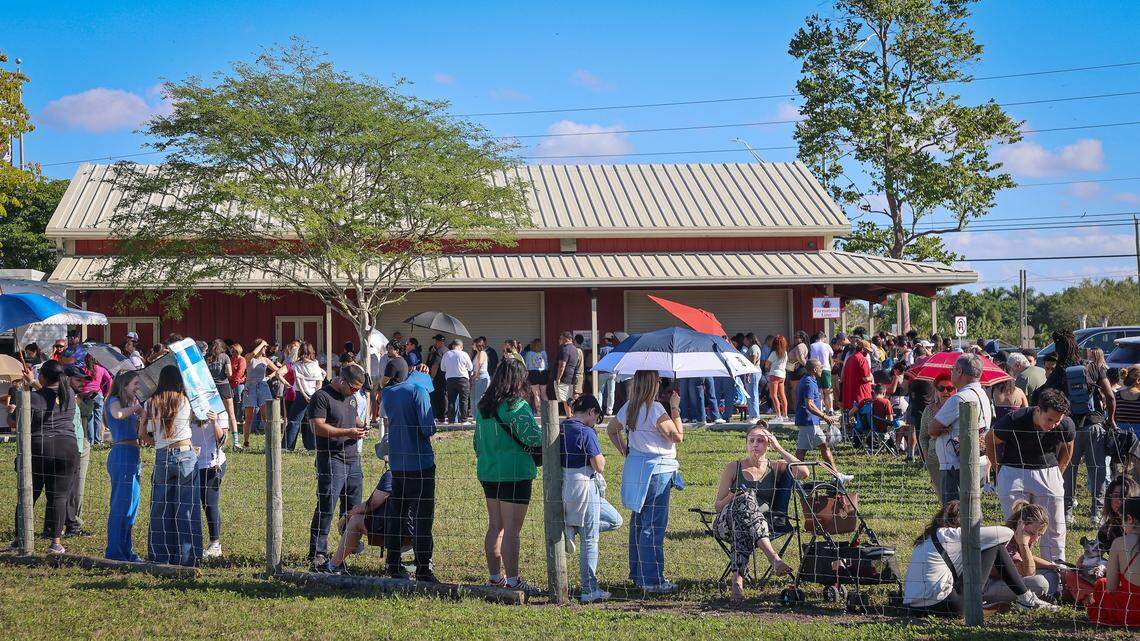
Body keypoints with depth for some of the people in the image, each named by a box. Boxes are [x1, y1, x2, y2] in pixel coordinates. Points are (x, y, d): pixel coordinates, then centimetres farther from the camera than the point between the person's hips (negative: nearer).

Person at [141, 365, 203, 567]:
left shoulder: (151, 403, 3)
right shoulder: (185, 401, -1)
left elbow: (142, 435, 6)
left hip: (162, 457, 1)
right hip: (186, 455, -1)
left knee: (161, 509, 9)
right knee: (186, 507, 3)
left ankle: (161, 555, 11)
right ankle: (186, 556, 5)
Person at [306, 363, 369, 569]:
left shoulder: (351, 397, 17)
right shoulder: (321, 397, -9)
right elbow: (318, 428, -17)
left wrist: (361, 426, 8)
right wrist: (347, 432, -22)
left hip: (352, 458, 8)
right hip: (331, 459, -8)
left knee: (353, 506, 12)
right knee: (326, 507, -10)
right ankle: (318, 553, -7)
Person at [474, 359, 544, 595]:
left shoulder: (483, 406, 10)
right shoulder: (516, 406, -14)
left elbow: (477, 441, 18)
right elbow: (534, 438, -19)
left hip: (488, 474, 8)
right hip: (514, 474, -8)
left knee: (495, 527, 14)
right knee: (512, 530, -5)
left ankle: (495, 576, 19)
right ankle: (512, 580, -3)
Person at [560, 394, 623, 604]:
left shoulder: (560, 428, 8)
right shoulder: (586, 432, -16)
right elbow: (599, 466, -16)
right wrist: (601, 459, 4)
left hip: (565, 488, 8)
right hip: (584, 488, -8)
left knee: (615, 520, 20)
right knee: (590, 540, 0)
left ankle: (572, 528, 6)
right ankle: (590, 591, 4)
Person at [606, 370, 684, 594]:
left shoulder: (629, 408, 7)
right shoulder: (655, 409, -18)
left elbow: (611, 429, 21)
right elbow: (678, 436, -14)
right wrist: (675, 409, -7)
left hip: (634, 466, 8)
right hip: (656, 469, -8)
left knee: (638, 522, 15)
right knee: (654, 525, -4)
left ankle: (637, 574, 24)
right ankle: (652, 580, -3)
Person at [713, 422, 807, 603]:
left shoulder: (776, 468, 16)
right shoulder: (733, 468, 15)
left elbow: (803, 473, -5)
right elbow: (717, 506, 14)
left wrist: (779, 449, 0)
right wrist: (731, 498, -8)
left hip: (762, 526, 1)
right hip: (726, 525, -1)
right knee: (746, 498, -36)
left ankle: (738, 579, -48)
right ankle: (774, 558, -51)